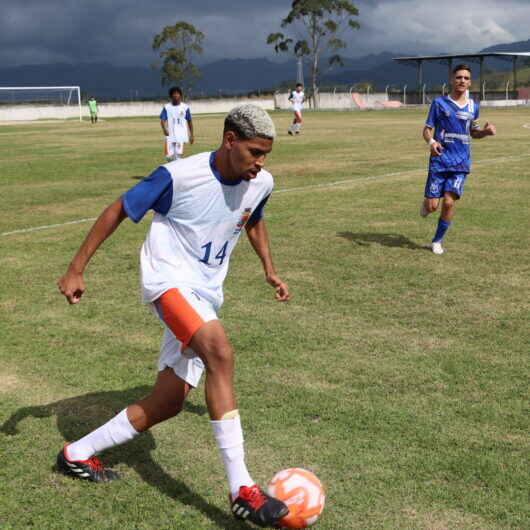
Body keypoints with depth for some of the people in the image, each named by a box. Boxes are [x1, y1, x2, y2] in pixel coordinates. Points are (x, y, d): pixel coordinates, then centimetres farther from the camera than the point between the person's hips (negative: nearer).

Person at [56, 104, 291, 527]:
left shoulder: (261, 183, -1)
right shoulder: (179, 175, -18)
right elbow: (118, 210, -7)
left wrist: (269, 269, 12)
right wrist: (76, 269, -6)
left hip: (206, 295, 7)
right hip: (169, 279, -7)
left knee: (167, 404, 4)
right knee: (221, 352, -33)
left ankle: (78, 454, 25)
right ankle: (242, 490, -30)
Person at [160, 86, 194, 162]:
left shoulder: (185, 107, 4)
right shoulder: (166, 107, 4)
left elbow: (189, 121, 10)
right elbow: (162, 120, 0)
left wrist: (191, 135, 10)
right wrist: (164, 129, -20)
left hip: (181, 136, -1)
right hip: (170, 136, 1)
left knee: (178, 156, -12)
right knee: (169, 156, 0)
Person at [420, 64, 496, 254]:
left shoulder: (473, 106, 10)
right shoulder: (439, 103, 0)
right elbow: (427, 130, 0)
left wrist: (486, 131, 0)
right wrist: (431, 142, -22)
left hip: (461, 162, 2)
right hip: (439, 160, -2)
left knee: (449, 203, -9)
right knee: (432, 206, -4)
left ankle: (437, 240, 10)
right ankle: (426, 203, 35)